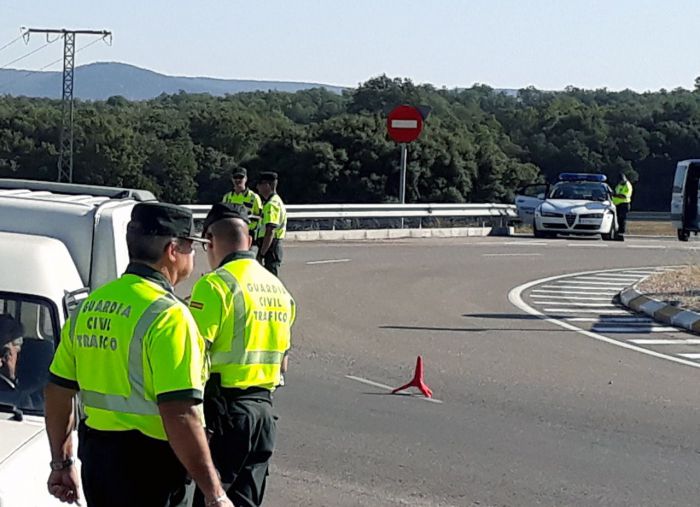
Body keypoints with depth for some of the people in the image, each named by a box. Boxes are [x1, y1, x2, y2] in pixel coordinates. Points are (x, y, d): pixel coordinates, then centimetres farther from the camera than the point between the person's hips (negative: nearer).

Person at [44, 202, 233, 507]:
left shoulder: (89, 307, 9)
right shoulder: (168, 316, -15)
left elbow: (57, 392, 15)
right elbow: (180, 416, -23)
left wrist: (61, 463, 25)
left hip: (94, 459, 8)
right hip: (149, 470, -8)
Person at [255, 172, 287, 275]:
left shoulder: (271, 205, -16)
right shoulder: (277, 201, 17)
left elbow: (270, 232, -24)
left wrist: (261, 255, -25)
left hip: (270, 247, -11)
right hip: (276, 246, 11)